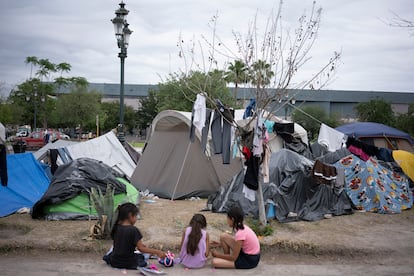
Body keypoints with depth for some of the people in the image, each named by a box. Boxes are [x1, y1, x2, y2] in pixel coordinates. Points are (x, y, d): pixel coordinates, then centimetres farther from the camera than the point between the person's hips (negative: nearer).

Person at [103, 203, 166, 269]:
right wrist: (157, 252, -14)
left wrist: (139, 244, 17)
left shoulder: (116, 228, -2)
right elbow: (141, 249, -19)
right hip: (128, 263, -5)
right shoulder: (133, 230, -21)